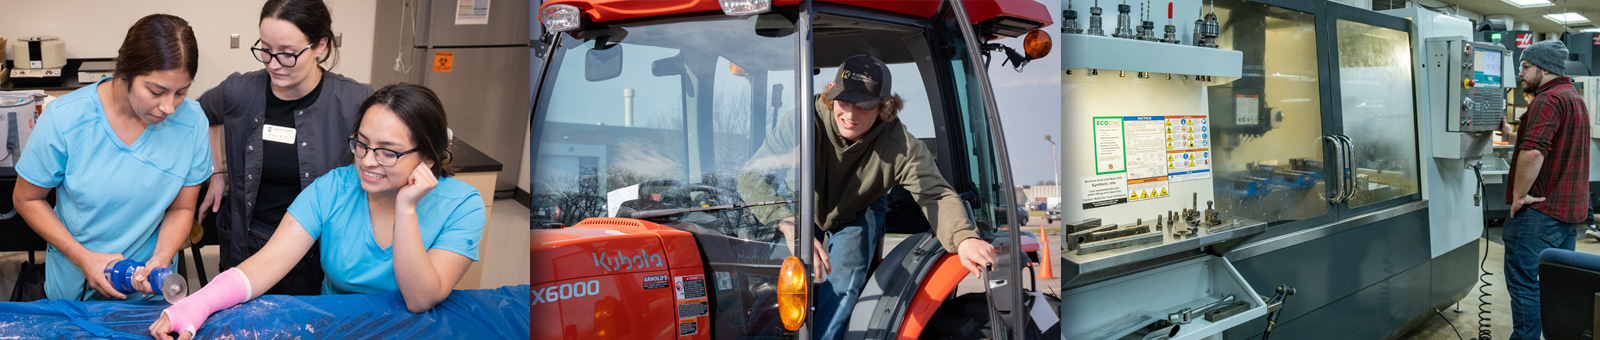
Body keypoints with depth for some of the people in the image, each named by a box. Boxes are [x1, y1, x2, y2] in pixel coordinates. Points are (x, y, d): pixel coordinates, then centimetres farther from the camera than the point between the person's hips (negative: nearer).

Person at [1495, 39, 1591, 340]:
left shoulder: (1548, 99, -16)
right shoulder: (1574, 98, 18)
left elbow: (1533, 152, -29)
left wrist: (1519, 194, -20)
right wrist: (1512, 135, 20)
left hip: (1540, 210, -10)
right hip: (1569, 210, 10)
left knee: (1523, 281, -6)